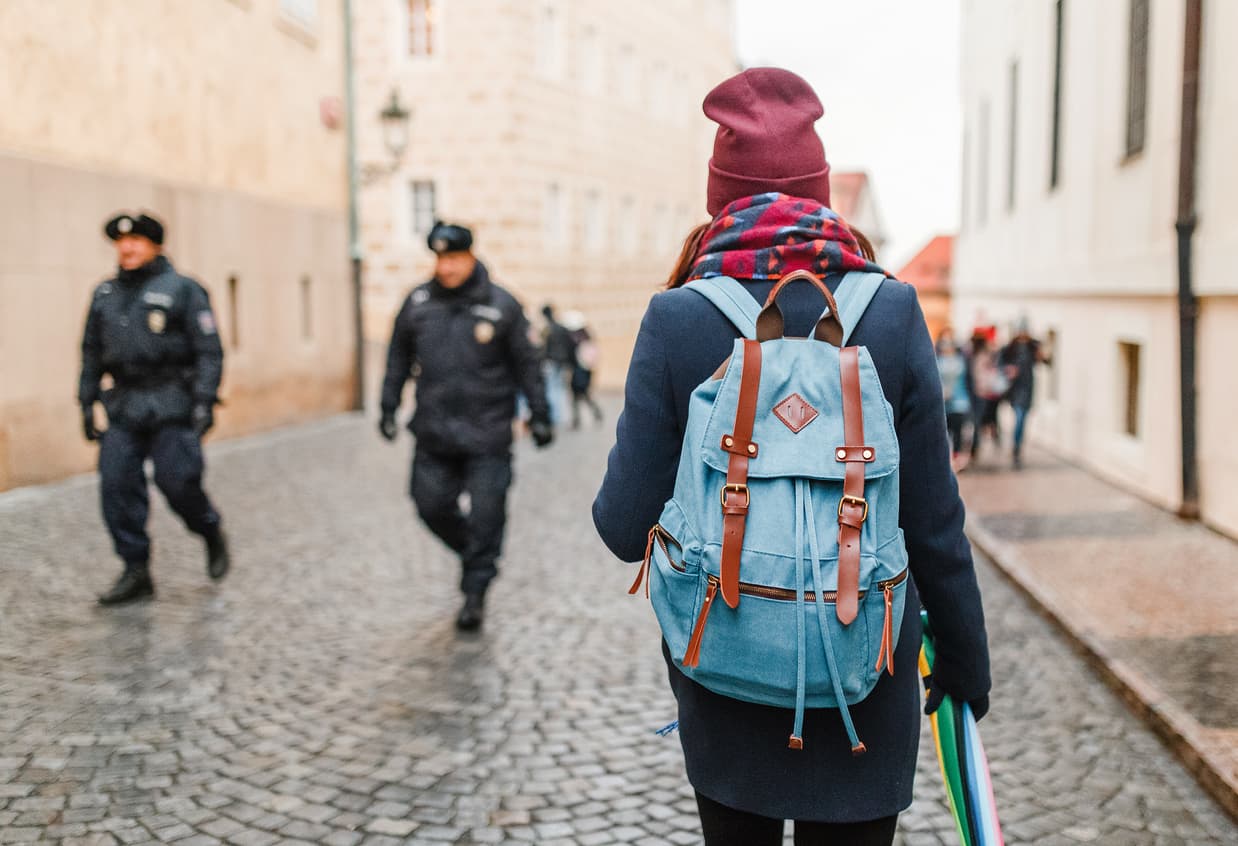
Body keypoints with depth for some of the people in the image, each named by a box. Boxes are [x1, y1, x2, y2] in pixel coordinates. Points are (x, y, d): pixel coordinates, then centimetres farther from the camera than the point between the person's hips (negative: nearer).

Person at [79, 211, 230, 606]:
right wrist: (87, 403, 13)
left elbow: (209, 351, -6)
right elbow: (91, 353, 19)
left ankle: (212, 533, 22)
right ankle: (136, 572, 6)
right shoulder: (105, 295, 14)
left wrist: (205, 402, -14)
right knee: (116, 484, -2)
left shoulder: (183, 290, -1)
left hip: (172, 406, -5)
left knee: (176, 481, -8)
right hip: (124, 407, 5)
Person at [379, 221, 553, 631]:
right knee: (431, 504, 4)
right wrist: (388, 408, 12)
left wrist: (539, 415, 3)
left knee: (486, 513, -2)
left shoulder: (501, 305, -4)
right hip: (434, 432, 3)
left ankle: (475, 591, 13)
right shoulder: (418, 303, 3)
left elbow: (526, 364, 2)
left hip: (487, 433, -3)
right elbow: (398, 359, 13)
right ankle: (472, 551, 33)